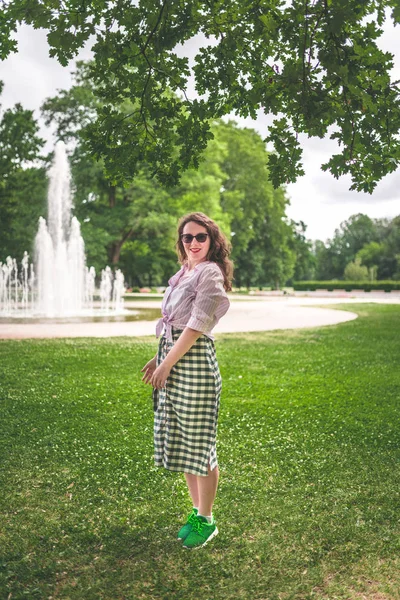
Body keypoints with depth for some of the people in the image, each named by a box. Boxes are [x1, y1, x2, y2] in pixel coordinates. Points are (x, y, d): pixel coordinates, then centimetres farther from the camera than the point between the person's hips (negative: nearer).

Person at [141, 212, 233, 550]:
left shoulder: (210, 273, -10)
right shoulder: (183, 273, 16)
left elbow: (195, 326, -16)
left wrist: (166, 364, -14)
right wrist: (158, 359, 12)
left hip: (194, 361, -9)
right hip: (172, 361, 9)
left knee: (199, 444, 2)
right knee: (179, 442, 15)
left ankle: (206, 521, 17)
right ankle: (197, 511, 30)